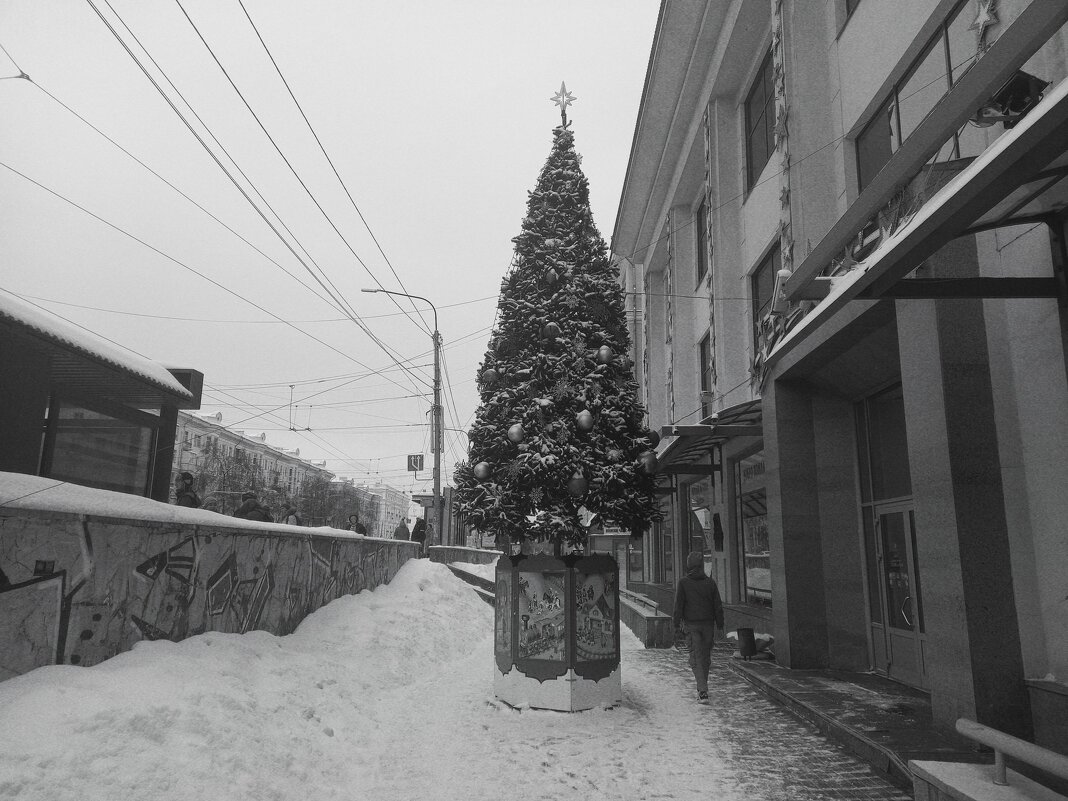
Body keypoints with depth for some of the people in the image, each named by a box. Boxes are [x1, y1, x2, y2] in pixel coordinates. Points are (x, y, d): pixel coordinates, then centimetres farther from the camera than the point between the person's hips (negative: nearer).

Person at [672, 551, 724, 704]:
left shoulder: (683, 582, -8)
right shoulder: (710, 582, 0)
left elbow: (679, 604, -8)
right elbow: (718, 606, 2)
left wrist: (676, 623, 1)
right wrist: (720, 625, 10)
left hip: (691, 624, -3)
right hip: (708, 624, 3)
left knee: (696, 657, -2)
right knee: (706, 656, 16)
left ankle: (703, 691, -14)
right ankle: (702, 689, 29)